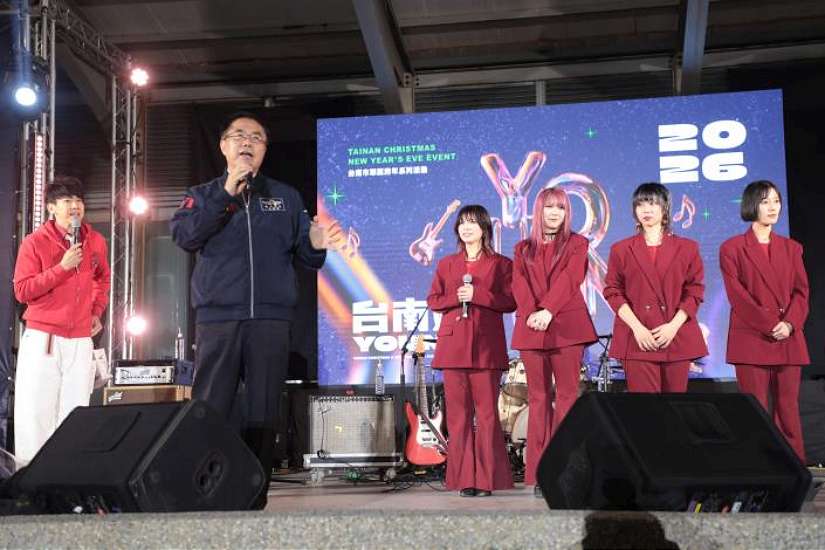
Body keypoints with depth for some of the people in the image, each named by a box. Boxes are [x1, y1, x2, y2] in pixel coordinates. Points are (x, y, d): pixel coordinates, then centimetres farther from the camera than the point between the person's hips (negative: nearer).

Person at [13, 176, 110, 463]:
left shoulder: (95, 241, 8)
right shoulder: (34, 242, -5)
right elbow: (22, 291, -10)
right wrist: (62, 267, -16)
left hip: (80, 340, 4)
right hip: (42, 339, -4)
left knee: (74, 412, 3)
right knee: (36, 411, -5)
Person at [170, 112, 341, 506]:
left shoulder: (286, 198, 18)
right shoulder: (204, 196, 15)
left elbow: (305, 257, 15)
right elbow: (184, 236, -6)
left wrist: (316, 246, -9)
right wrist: (227, 193, -12)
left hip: (271, 321, 1)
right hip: (217, 319, -1)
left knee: (263, 413, 1)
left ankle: (254, 497, 7)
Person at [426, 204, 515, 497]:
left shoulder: (501, 264, 8)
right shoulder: (447, 264, 17)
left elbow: (510, 301, -1)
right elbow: (432, 300, 13)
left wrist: (477, 295, -11)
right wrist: (455, 298, -5)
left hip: (486, 346, -3)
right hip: (453, 344, 3)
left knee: (486, 412, -6)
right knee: (458, 413, 0)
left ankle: (486, 479, -1)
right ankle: (464, 480, 4)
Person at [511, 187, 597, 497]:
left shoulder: (577, 244, 10)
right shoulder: (523, 249, 18)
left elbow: (568, 280, -6)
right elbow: (519, 285, 2)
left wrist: (547, 311, -21)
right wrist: (531, 314, -17)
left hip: (567, 327, -2)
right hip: (531, 328, 2)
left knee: (566, 395, -4)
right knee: (538, 398, 3)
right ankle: (540, 474, 4)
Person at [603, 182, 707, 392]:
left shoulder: (687, 248, 9)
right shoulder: (621, 250, 9)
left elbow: (695, 291, 6)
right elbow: (613, 292, 5)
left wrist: (674, 325, -9)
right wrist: (637, 327, -8)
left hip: (677, 338, 1)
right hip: (637, 339, -1)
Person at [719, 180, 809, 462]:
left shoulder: (791, 248, 15)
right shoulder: (732, 248, 2)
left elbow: (801, 291, 7)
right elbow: (737, 295, -7)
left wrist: (790, 324, -10)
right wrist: (770, 325, -15)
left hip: (789, 341, 4)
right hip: (751, 339, -3)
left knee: (788, 409, 4)